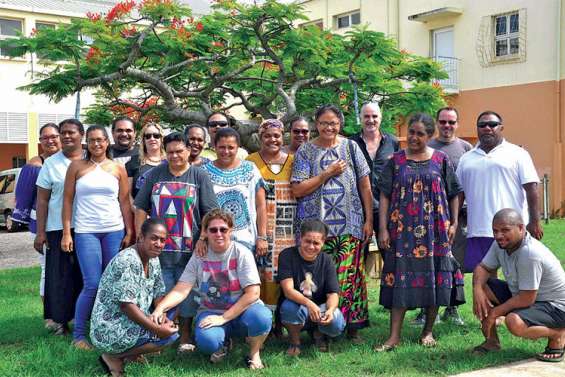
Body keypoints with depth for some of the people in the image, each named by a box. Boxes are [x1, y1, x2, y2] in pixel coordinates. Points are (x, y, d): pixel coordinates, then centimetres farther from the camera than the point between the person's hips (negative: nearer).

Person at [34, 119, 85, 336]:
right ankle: (62, 321, 13)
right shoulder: (51, 163, 4)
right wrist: (40, 232, -2)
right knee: (60, 277, 2)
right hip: (58, 229, 0)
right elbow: (42, 200, 4)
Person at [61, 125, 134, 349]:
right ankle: (79, 334, 6)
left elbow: (125, 202, 7)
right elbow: (67, 200, 4)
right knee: (92, 285, -8)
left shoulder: (118, 168, 7)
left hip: (115, 231, 2)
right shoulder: (76, 167, 4)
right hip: (86, 232, -2)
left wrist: (129, 232, 2)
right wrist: (66, 233, -2)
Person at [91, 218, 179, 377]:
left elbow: (159, 294, 10)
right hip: (109, 331, -9)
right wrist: (157, 329, -25)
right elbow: (126, 305, -25)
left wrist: (163, 316, -10)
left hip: (130, 322, 9)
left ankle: (130, 352, 8)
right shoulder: (128, 261, -21)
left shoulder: (153, 260, 7)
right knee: (171, 334, -18)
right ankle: (114, 356, -6)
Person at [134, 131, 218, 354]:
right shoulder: (155, 175, 8)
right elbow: (141, 209, 10)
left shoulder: (199, 176, 2)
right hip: (159, 249, 2)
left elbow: (210, 213, -1)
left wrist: (203, 239, -12)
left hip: (189, 251, -1)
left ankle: (185, 338, 20)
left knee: (188, 295, 6)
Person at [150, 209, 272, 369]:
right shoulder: (199, 257, -1)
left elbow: (253, 293, -15)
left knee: (261, 317, -36)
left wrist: (223, 318, -20)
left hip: (242, 310, -1)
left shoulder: (241, 253, -9)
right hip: (211, 312, 2)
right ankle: (222, 343, 8)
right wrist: (160, 307, -29)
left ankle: (254, 353, -2)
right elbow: (181, 290, -9)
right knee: (206, 341, -32)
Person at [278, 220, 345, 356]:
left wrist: (330, 309, -34)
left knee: (337, 323, -29)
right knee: (289, 307, -37)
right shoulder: (287, 255, -13)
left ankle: (319, 333, 11)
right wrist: (309, 304, -42)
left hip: (320, 308, 2)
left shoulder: (326, 261, -3)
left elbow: (333, 293, -9)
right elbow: (288, 290, -23)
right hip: (296, 306, -2)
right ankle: (294, 341, -3)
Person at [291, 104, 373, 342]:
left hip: (350, 224, 1)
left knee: (349, 275, 0)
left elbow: (365, 186, 8)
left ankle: (353, 326, 14)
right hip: (316, 226, -1)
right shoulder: (305, 151, 4)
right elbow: (298, 190, -4)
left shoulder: (351, 148, 8)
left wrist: (369, 220, 3)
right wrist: (328, 173, -9)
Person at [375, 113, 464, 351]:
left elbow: (454, 195, 9)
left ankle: (428, 331, 19)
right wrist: (383, 228, -4)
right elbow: (385, 196, 3)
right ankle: (394, 336, 0)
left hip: (434, 230, 1)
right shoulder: (396, 161, 5)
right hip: (403, 230, 0)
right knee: (400, 278, -2)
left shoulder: (441, 160, 5)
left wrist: (454, 224, 0)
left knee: (434, 277, 4)